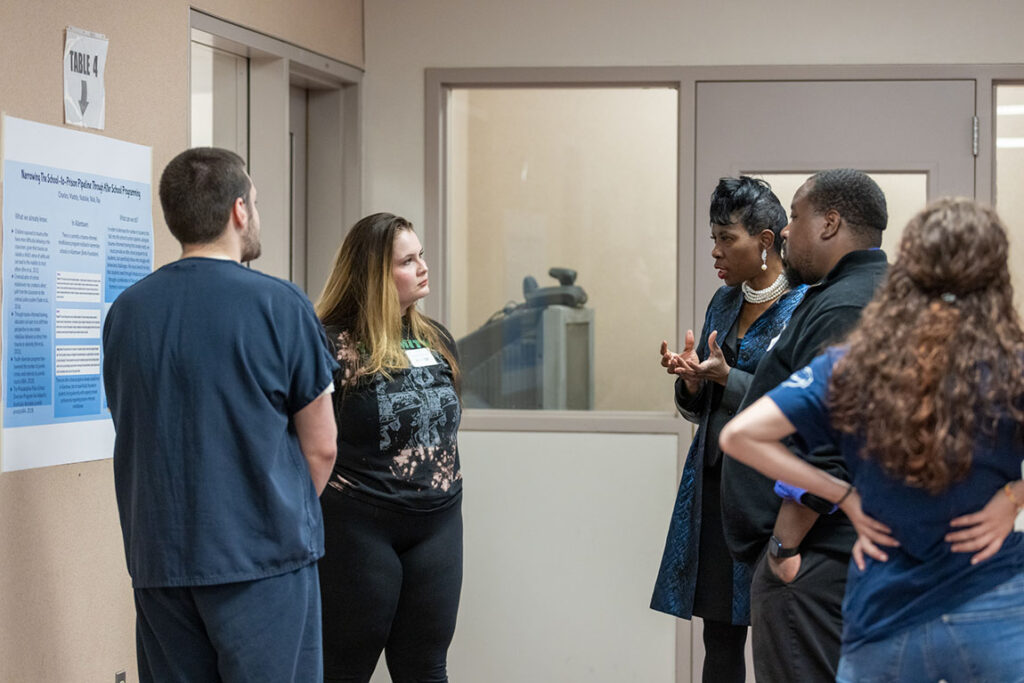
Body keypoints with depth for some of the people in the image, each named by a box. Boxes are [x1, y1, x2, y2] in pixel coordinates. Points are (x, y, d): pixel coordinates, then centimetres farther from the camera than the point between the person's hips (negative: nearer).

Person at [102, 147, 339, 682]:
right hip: (266, 558, -5)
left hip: (158, 560, 5)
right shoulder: (280, 306, -10)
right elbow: (320, 447, -4)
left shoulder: (124, 311, 4)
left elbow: (133, 434, 12)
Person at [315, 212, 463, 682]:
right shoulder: (334, 344, -11)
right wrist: (346, 487, -11)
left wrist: (442, 482, 14)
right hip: (359, 527, -6)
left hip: (438, 523, 6)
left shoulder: (436, 340, 10)